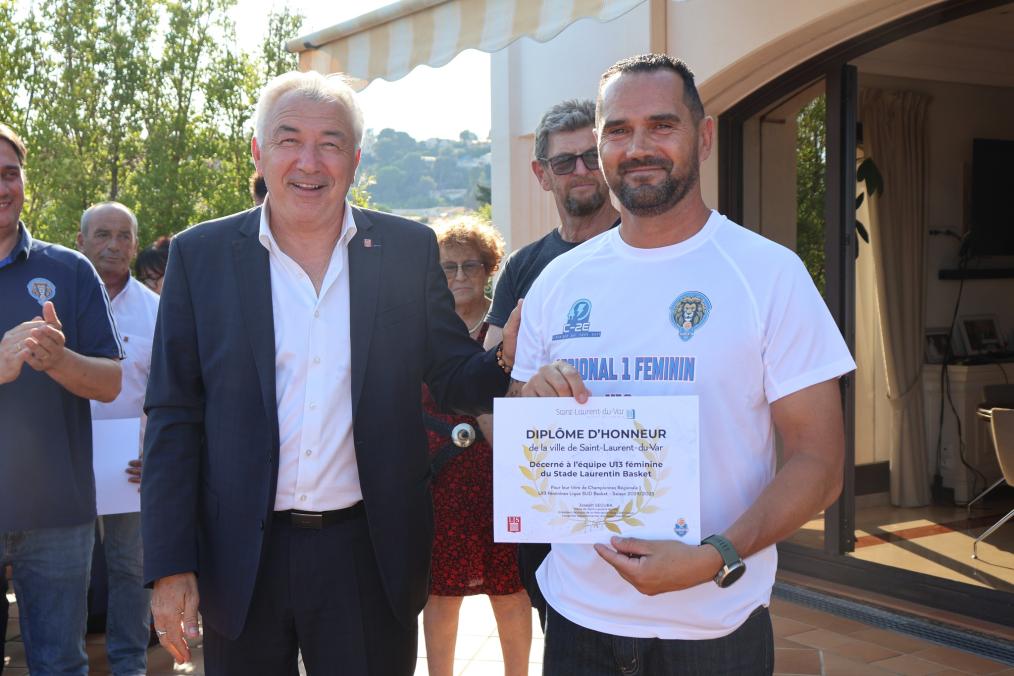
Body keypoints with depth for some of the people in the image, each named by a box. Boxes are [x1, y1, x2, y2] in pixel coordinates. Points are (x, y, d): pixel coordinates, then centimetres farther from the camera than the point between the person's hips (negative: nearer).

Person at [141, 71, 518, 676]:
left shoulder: (410, 250, 0)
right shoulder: (200, 255, -1)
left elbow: (454, 377, 4)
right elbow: (174, 420, -1)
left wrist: (507, 362, -19)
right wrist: (170, 566, -5)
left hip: (372, 556, 0)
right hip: (242, 556, 0)